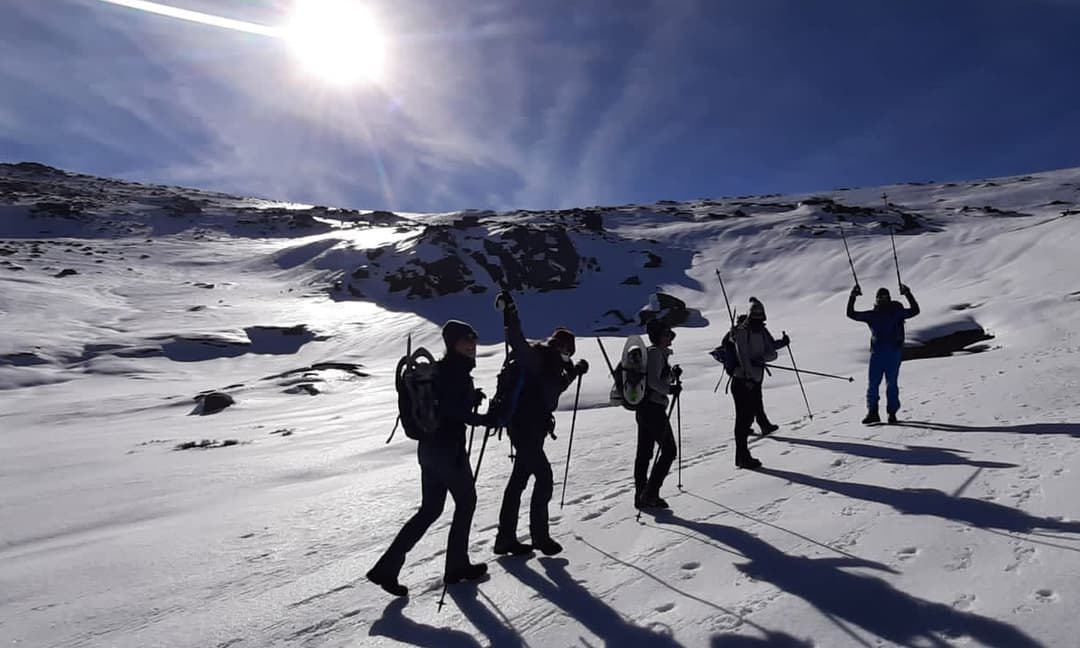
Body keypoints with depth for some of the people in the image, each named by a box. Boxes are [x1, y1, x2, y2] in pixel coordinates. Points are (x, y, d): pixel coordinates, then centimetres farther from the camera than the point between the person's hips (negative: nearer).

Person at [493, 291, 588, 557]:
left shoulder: (552, 365, 13)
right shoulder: (535, 356, -13)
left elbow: (555, 388, 29)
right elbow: (517, 342, -31)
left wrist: (574, 371, 22)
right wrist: (509, 312, -43)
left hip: (533, 428, 10)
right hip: (525, 428, -10)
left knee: (519, 479, 13)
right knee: (544, 478, -2)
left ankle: (506, 538, 23)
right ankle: (539, 535, 13)